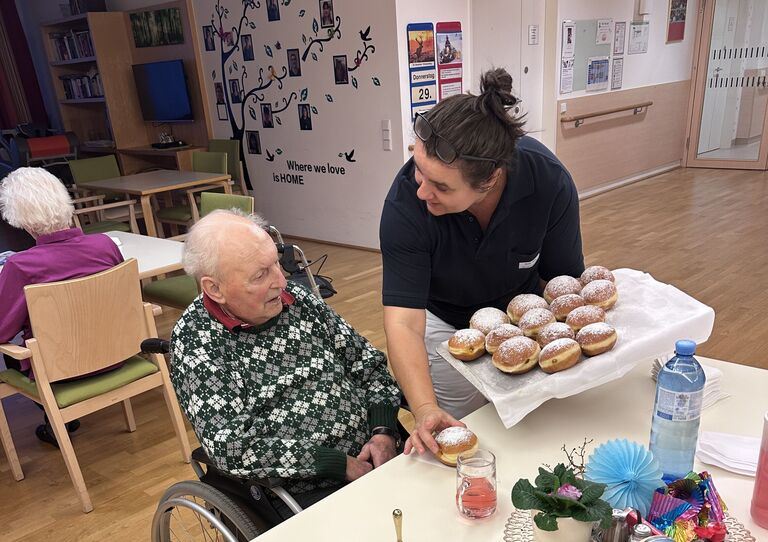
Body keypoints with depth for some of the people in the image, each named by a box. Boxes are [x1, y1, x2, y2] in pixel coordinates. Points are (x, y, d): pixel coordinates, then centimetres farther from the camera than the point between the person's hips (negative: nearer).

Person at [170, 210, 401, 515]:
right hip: (305, 494, -5)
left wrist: (383, 431, -5)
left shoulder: (296, 299, 3)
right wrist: (340, 464, -17)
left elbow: (367, 362, 11)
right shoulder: (193, 341, -11)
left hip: (374, 454, 5)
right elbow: (231, 449, -18)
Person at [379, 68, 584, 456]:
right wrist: (425, 410, -47)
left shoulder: (549, 182, -31)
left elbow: (565, 277, -16)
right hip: (445, 322, -1)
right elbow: (403, 322, -35)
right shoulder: (405, 201, -35)